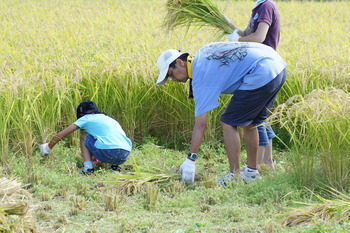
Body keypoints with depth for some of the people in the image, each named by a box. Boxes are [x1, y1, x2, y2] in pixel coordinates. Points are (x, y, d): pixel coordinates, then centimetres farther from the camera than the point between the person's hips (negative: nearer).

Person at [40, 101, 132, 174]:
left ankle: (88, 167, 3)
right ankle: (115, 166, 14)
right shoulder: (108, 118, 32)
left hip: (108, 154, -5)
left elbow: (61, 134, 20)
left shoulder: (86, 119, 16)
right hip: (125, 157, 5)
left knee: (84, 136, 20)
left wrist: (48, 147, 35)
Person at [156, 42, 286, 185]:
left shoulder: (201, 76, -9)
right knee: (249, 123, 20)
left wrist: (190, 161, -10)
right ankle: (252, 172, 26)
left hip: (261, 76, -10)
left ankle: (234, 176, -3)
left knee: (228, 123, -3)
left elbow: (200, 125, -12)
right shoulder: (202, 53, 15)